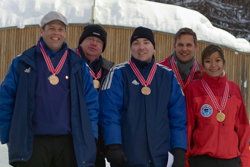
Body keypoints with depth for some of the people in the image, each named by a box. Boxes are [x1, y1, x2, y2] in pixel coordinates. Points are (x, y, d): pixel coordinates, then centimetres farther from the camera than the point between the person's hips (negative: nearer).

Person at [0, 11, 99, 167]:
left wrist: (90, 135, -1)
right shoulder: (22, 63, 6)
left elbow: (91, 102, 8)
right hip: (33, 144, -1)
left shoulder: (78, 65, 10)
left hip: (69, 143, 1)